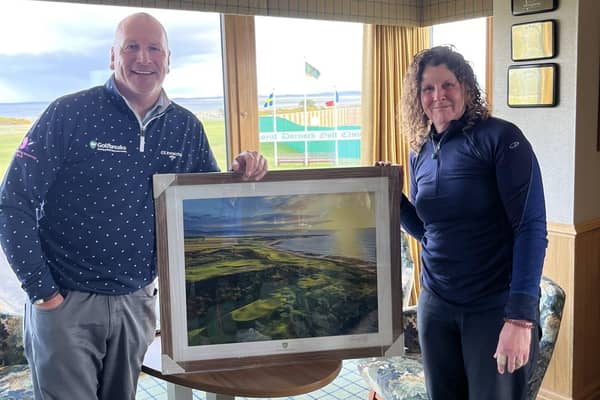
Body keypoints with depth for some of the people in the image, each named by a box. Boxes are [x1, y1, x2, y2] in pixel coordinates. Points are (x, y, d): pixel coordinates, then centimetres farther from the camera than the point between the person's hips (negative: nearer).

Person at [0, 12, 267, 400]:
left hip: (137, 301, 4)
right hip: (65, 300, -4)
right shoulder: (68, 114, -12)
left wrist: (241, 175, -12)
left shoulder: (186, 127, 1)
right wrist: (42, 292, -12)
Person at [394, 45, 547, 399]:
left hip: (496, 309, -5)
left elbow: (531, 228, -17)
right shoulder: (420, 153, 5)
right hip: (436, 304, 5)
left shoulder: (501, 138, -12)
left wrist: (520, 317, -23)